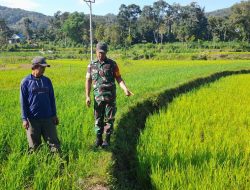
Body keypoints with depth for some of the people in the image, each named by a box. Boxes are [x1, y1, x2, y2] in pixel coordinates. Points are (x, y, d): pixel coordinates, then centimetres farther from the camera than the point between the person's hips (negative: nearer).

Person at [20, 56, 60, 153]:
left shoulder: (47, 81, 7)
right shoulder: (26, 81, -4)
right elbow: (23, 101, -4)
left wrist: (54, 115, 10)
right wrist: (24, 119, -8)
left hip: (48, 118, 3)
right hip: (33, 119, -3)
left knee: (54, 141, 4)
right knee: (34, 146, 9)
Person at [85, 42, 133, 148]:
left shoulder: (112, 64, 1)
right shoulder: (91, 65, 6)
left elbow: (119, 78, 0)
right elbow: (88, 81, 4)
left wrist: (125, 89, -16)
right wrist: (87, 96, -5)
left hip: (110, 96, -2)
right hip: (98, 97, 2)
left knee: (109, 118, 3)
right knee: (98, 118, 8)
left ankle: (107, 140, 14)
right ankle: (98, 139, 20)